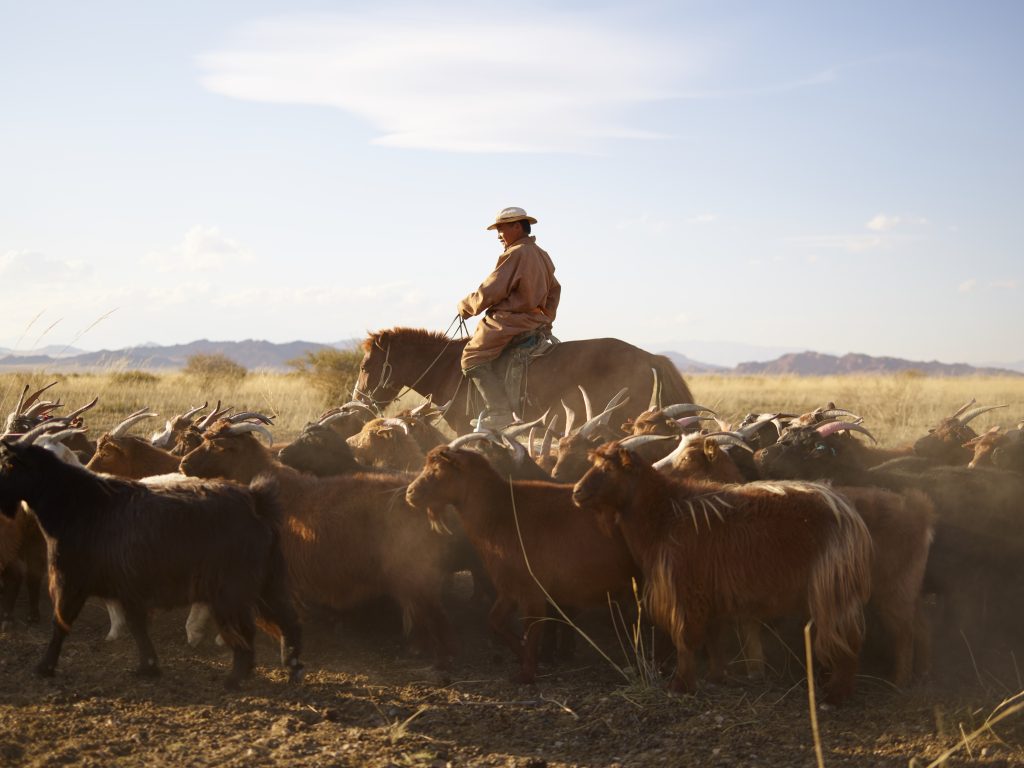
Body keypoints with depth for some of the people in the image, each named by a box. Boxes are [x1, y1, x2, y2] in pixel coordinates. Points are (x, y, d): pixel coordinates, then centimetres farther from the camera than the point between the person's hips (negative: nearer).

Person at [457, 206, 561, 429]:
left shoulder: (514, 254, -14)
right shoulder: (542, 255, 15)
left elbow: (488, 292, -15)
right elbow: (554, 289, 26)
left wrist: (465, 307, 0)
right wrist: (546, 319, 27)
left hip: (511, 322, -10)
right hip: (538, 323, 10)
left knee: (473, 357, -8)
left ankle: (500, 412, -19)